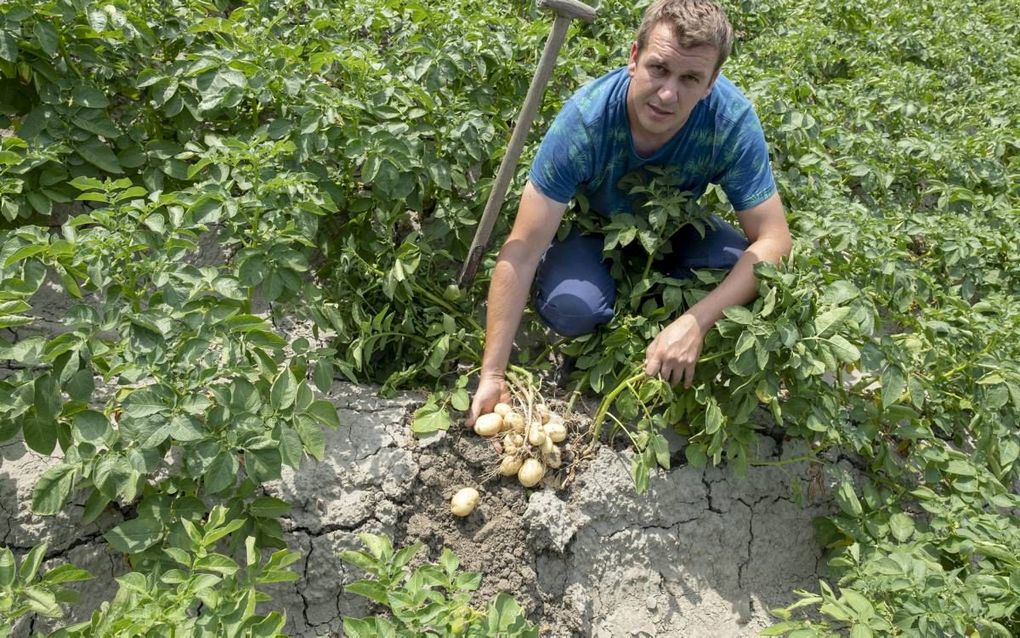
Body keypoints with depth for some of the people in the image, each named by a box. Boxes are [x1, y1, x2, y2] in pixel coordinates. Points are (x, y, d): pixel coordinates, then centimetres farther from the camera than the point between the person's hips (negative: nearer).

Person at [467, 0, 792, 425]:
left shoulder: (732, 119, -30)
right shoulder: (584, 120, -35)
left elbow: (773, 239, -25)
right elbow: (522, 251, -34)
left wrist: (695, 322, -41)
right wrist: (492, 375, -35)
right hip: (594, 224, -1)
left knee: (751, 278, -26)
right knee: (572, 309, -31)